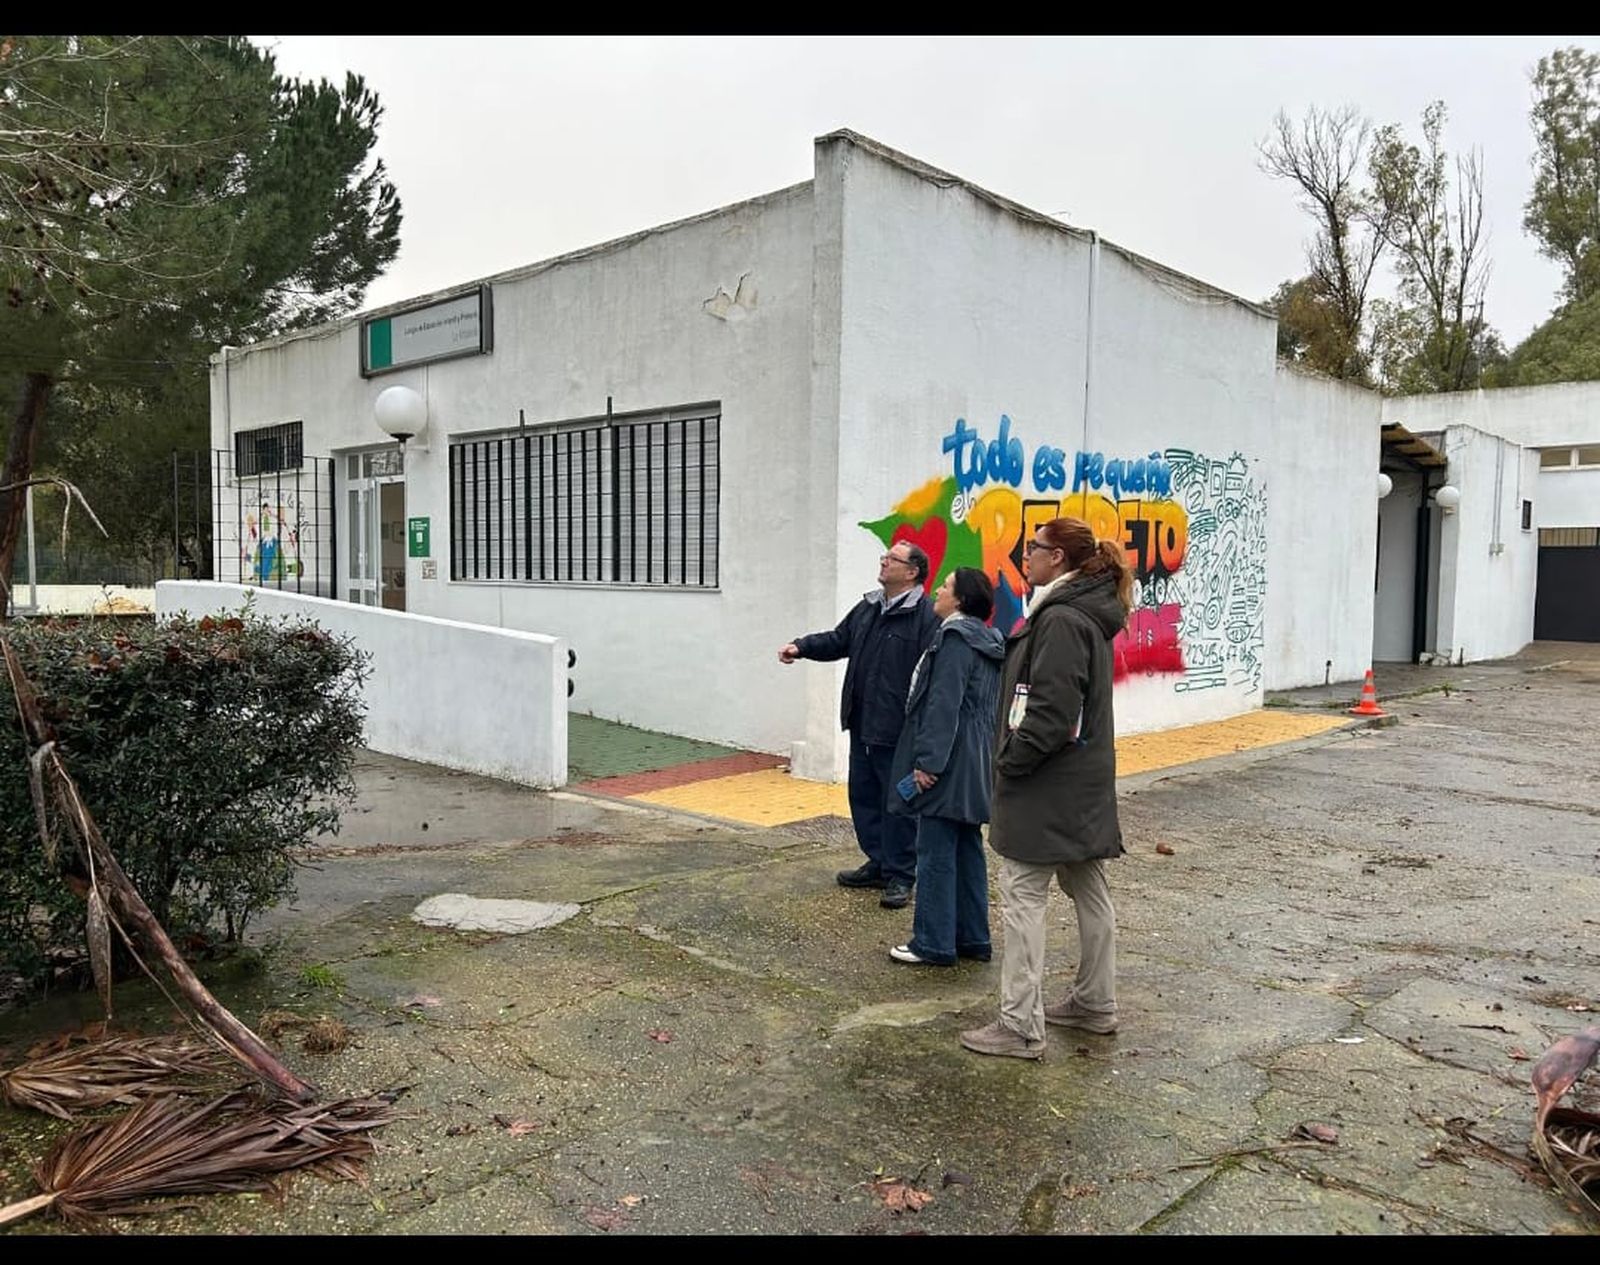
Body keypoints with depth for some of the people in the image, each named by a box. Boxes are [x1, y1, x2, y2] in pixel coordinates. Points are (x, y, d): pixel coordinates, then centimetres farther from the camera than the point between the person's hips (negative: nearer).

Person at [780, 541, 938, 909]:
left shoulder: (926, 616, -15)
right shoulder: (867, 608, 13)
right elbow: (838, 641, 23)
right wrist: (801, 647, 7)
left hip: (898, 730, -9)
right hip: (861, 726, 9)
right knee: (863, 795, 17)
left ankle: (900, 876, 14)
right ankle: (878, 863, 31)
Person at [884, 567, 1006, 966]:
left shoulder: (955, 638, -14)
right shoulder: (987, 641, 16)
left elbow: (943, 705, -21)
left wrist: (927, 760, -21)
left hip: (949, 767, -10)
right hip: (973, 768, 10)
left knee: (935, 854, -3)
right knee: (967, 851, 14)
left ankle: (933, 944, 4)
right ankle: (972, 938, 21)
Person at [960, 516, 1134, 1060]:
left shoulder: (1061, 620, -19)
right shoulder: (1087, 615, 13)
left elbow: (1050, 710, -25)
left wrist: (1010, 761, -14)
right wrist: (1015, 756, 15)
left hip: (1048, 788, -10)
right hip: (1083, 783, 10)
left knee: (1023, 899, -4)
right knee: (1089, 892, 17)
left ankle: (1021, 1026, 1)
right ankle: (1095, 1004, 30)